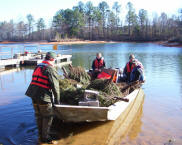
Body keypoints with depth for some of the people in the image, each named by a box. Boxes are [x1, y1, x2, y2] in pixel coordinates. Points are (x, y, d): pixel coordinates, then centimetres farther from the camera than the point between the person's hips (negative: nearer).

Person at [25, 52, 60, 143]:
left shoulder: (37, 67, 13)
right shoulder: (51, 70, -11)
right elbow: (55, 87, -13)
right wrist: (57, 100, -4)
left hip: (34, 96, 8)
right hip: (44, 97, -8)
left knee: (39, 116, 19)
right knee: (48, 117, 7)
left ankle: (41, 135, 32)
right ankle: (45, 137, 16)